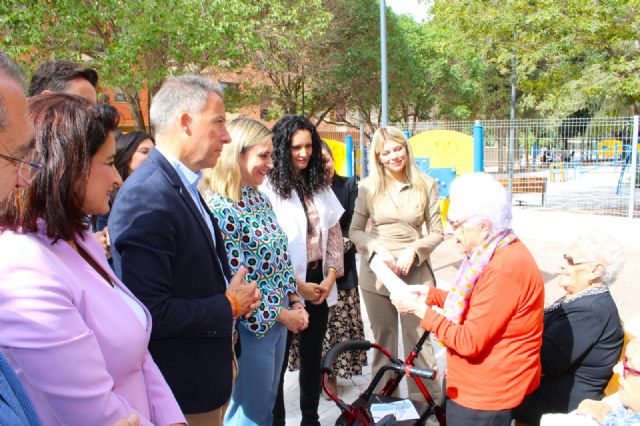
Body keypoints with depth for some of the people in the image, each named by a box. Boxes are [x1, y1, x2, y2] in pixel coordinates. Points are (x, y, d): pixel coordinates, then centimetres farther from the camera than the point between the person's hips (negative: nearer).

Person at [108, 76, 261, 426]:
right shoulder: (146, 199, -25)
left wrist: (235, 294, -2)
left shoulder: (183, 186, 6)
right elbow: (150, 312, -30)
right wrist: (230, 305, -17)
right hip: (182, 387, -9)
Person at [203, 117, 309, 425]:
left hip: (280, 315, 8)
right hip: (253, 326, -8)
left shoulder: (259, 198, 6)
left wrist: (295, 302, 4)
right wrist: (281, 314, -13)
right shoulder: (219, 208, -21)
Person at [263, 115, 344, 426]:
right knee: (278, 359, 8)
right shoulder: (268, 188, -13)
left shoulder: (319, 185, 7)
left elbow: (334, 233, 8)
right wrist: (297, 286, -13)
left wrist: (330, 277, -2)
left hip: (319, 283, 6)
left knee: (313, 356, 16)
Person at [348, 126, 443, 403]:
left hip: (415, 273, -1)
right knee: (383, 339, 14)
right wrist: (377, 249, -13)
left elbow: (436, 233, 1)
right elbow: (355, 230, 3)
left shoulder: (426, 185, -2)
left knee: (418, 341, -1)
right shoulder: (368, 187, -1)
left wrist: (413, 251, -15)